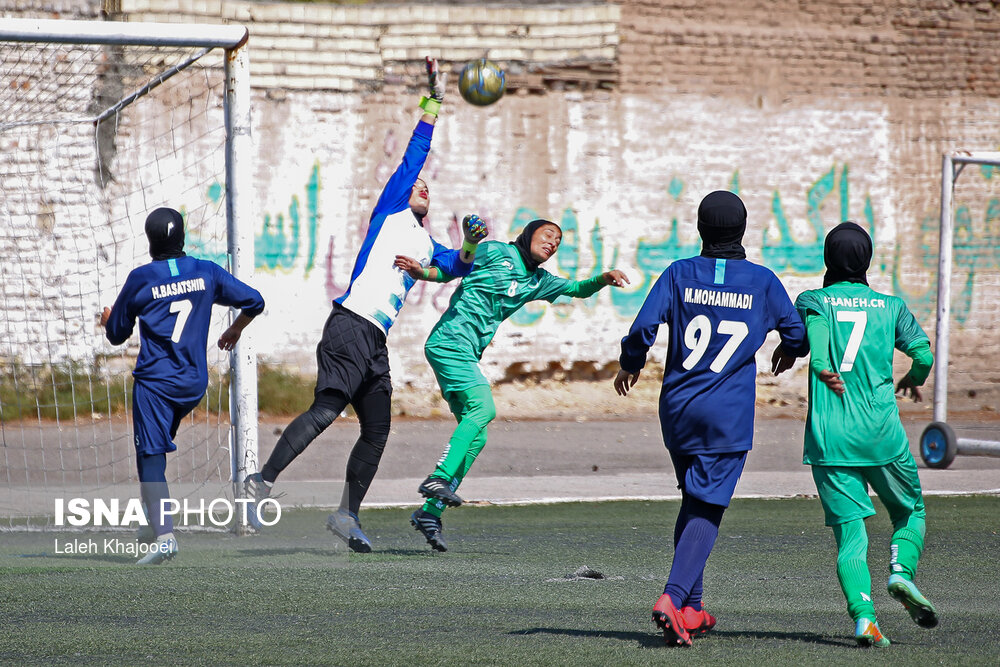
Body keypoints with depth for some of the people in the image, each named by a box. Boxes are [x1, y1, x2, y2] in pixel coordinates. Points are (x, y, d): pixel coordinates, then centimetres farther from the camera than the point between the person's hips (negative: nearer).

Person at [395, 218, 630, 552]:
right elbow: (447, 270, 2)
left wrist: (604, 279, 4)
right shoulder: (496, 252, 1)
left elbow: (577, 289, 24)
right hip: (450, 341, -8)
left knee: (475, 436, 2)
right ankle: (438, 479, -32)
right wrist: (420, 272, -17)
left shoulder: (538, 281, 21)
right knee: (483, 408, -25)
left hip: (466, 354, 9)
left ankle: (430, 512, 4)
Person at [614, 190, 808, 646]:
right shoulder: (762, 282, -1)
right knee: (706, 510, -5)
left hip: (677, 410, 3)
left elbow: (643, 327, -8)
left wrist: (630, 364, 12)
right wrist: (790, 352, 31)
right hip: (728, 417, -3)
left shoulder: (679, 274, 0)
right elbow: (798, 336, 7)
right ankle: (673, 597, -25)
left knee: (692, 503, 18)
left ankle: (691, 609, 21)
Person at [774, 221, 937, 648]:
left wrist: (821, 367, -27)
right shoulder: (890, 306, 11)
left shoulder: (813, 300, 10)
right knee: (910, 512, 19)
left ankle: (863, 613, -20)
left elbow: (814, 326, -13)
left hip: (828, 436, 0)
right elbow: (923, 355, 2)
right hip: (882, 434, 0)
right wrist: (913, 380, 23)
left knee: (849, 532, 0)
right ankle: (901, 571, -8)